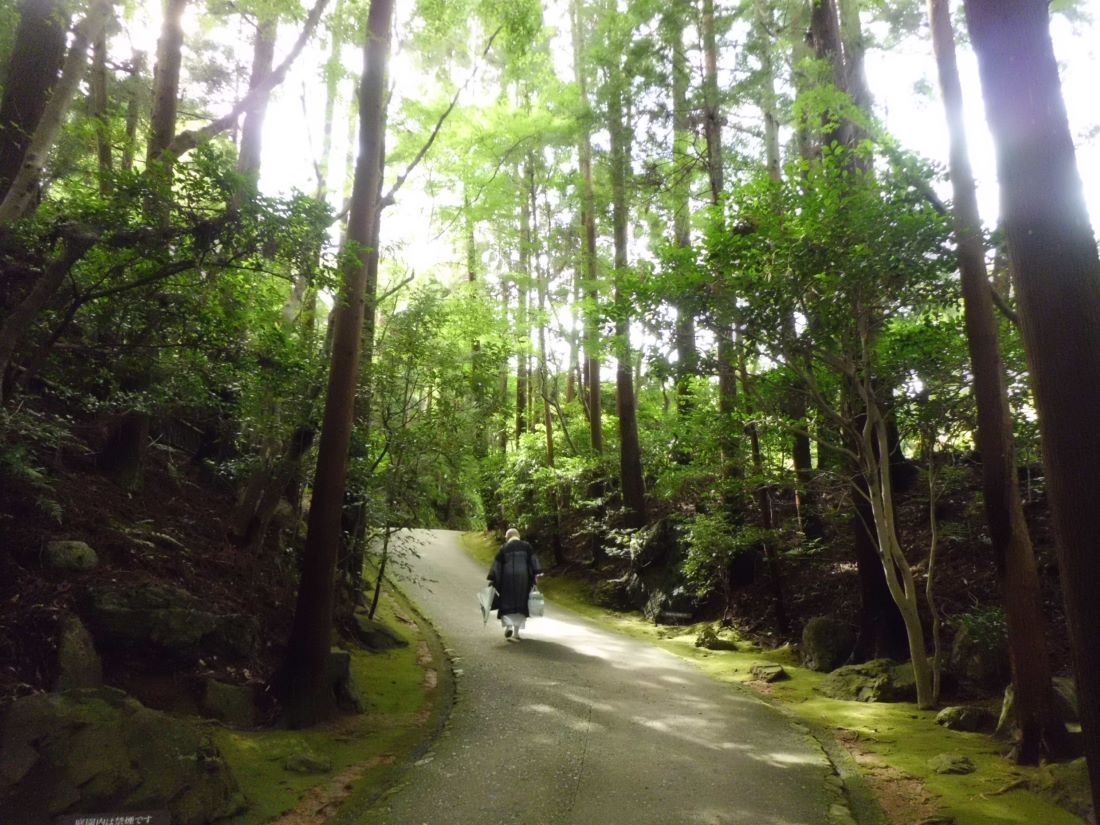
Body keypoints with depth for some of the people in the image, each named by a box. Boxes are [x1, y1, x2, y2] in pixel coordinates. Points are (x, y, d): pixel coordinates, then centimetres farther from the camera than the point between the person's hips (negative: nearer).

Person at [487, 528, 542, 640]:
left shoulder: (503, 548, 5)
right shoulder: (526, 546, 6)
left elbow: (497, 564, 0)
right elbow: (534, 559, -4)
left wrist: (492, 579, 0)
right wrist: (536, 574, -9)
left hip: (507, 579, -1)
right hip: (523, 579, 1)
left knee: (507, 603, 7)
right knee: (520, 604, 10)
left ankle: (508, 625, -16)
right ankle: (516, 632, 9)